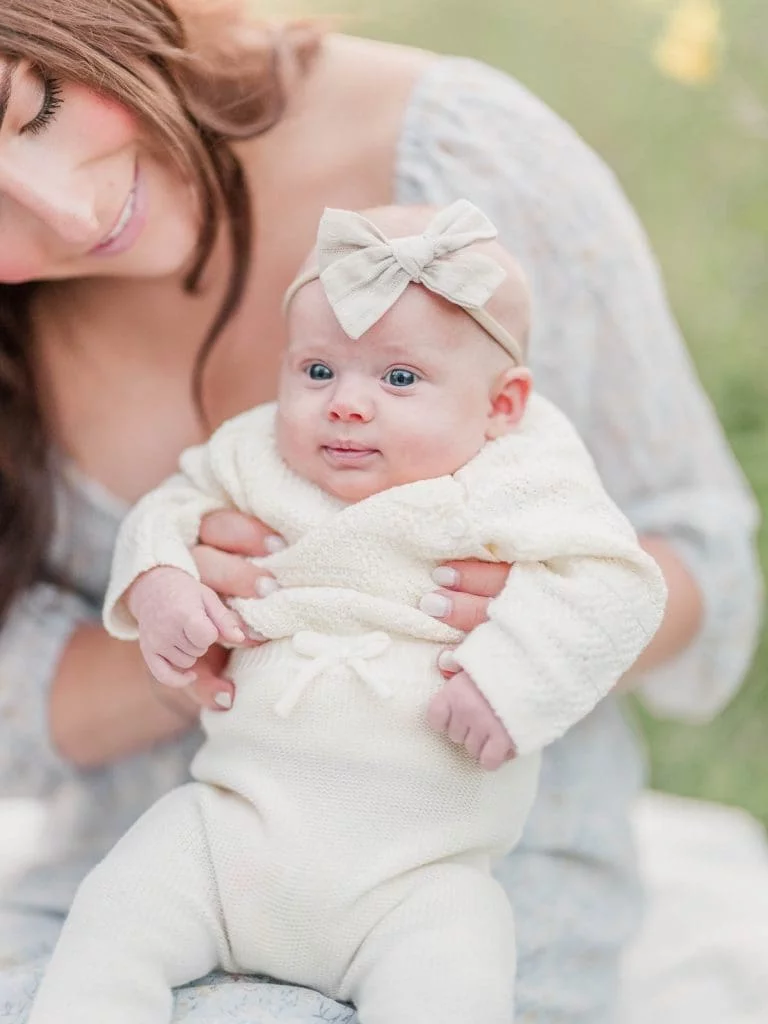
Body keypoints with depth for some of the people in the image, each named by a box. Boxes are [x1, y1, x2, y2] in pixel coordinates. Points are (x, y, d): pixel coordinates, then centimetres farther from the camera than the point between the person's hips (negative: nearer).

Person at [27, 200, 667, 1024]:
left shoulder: (514, 493, -4)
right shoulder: (258, 462, 8)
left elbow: (620, 585, -10)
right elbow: (172, 507, 21)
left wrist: (511, 673, -23)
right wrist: (157, 583, -2)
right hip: (232, 824, 4)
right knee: (118, 914, -11)